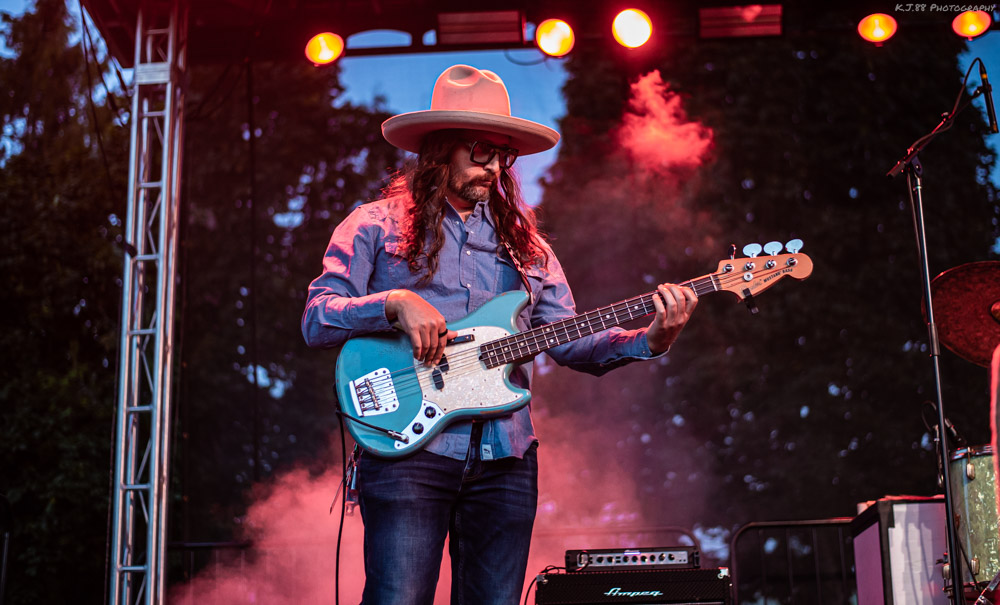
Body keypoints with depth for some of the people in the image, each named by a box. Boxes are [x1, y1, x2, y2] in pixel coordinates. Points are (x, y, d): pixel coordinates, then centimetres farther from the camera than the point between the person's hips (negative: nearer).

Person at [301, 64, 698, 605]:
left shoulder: (522, 242, 18)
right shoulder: (376, 226, 6)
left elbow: (570, 339, 12)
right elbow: (315, 321, -2)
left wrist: (649, 339, -5)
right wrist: (394, 303, -18)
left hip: (504, 457, 4)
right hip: (408, 445, -4)